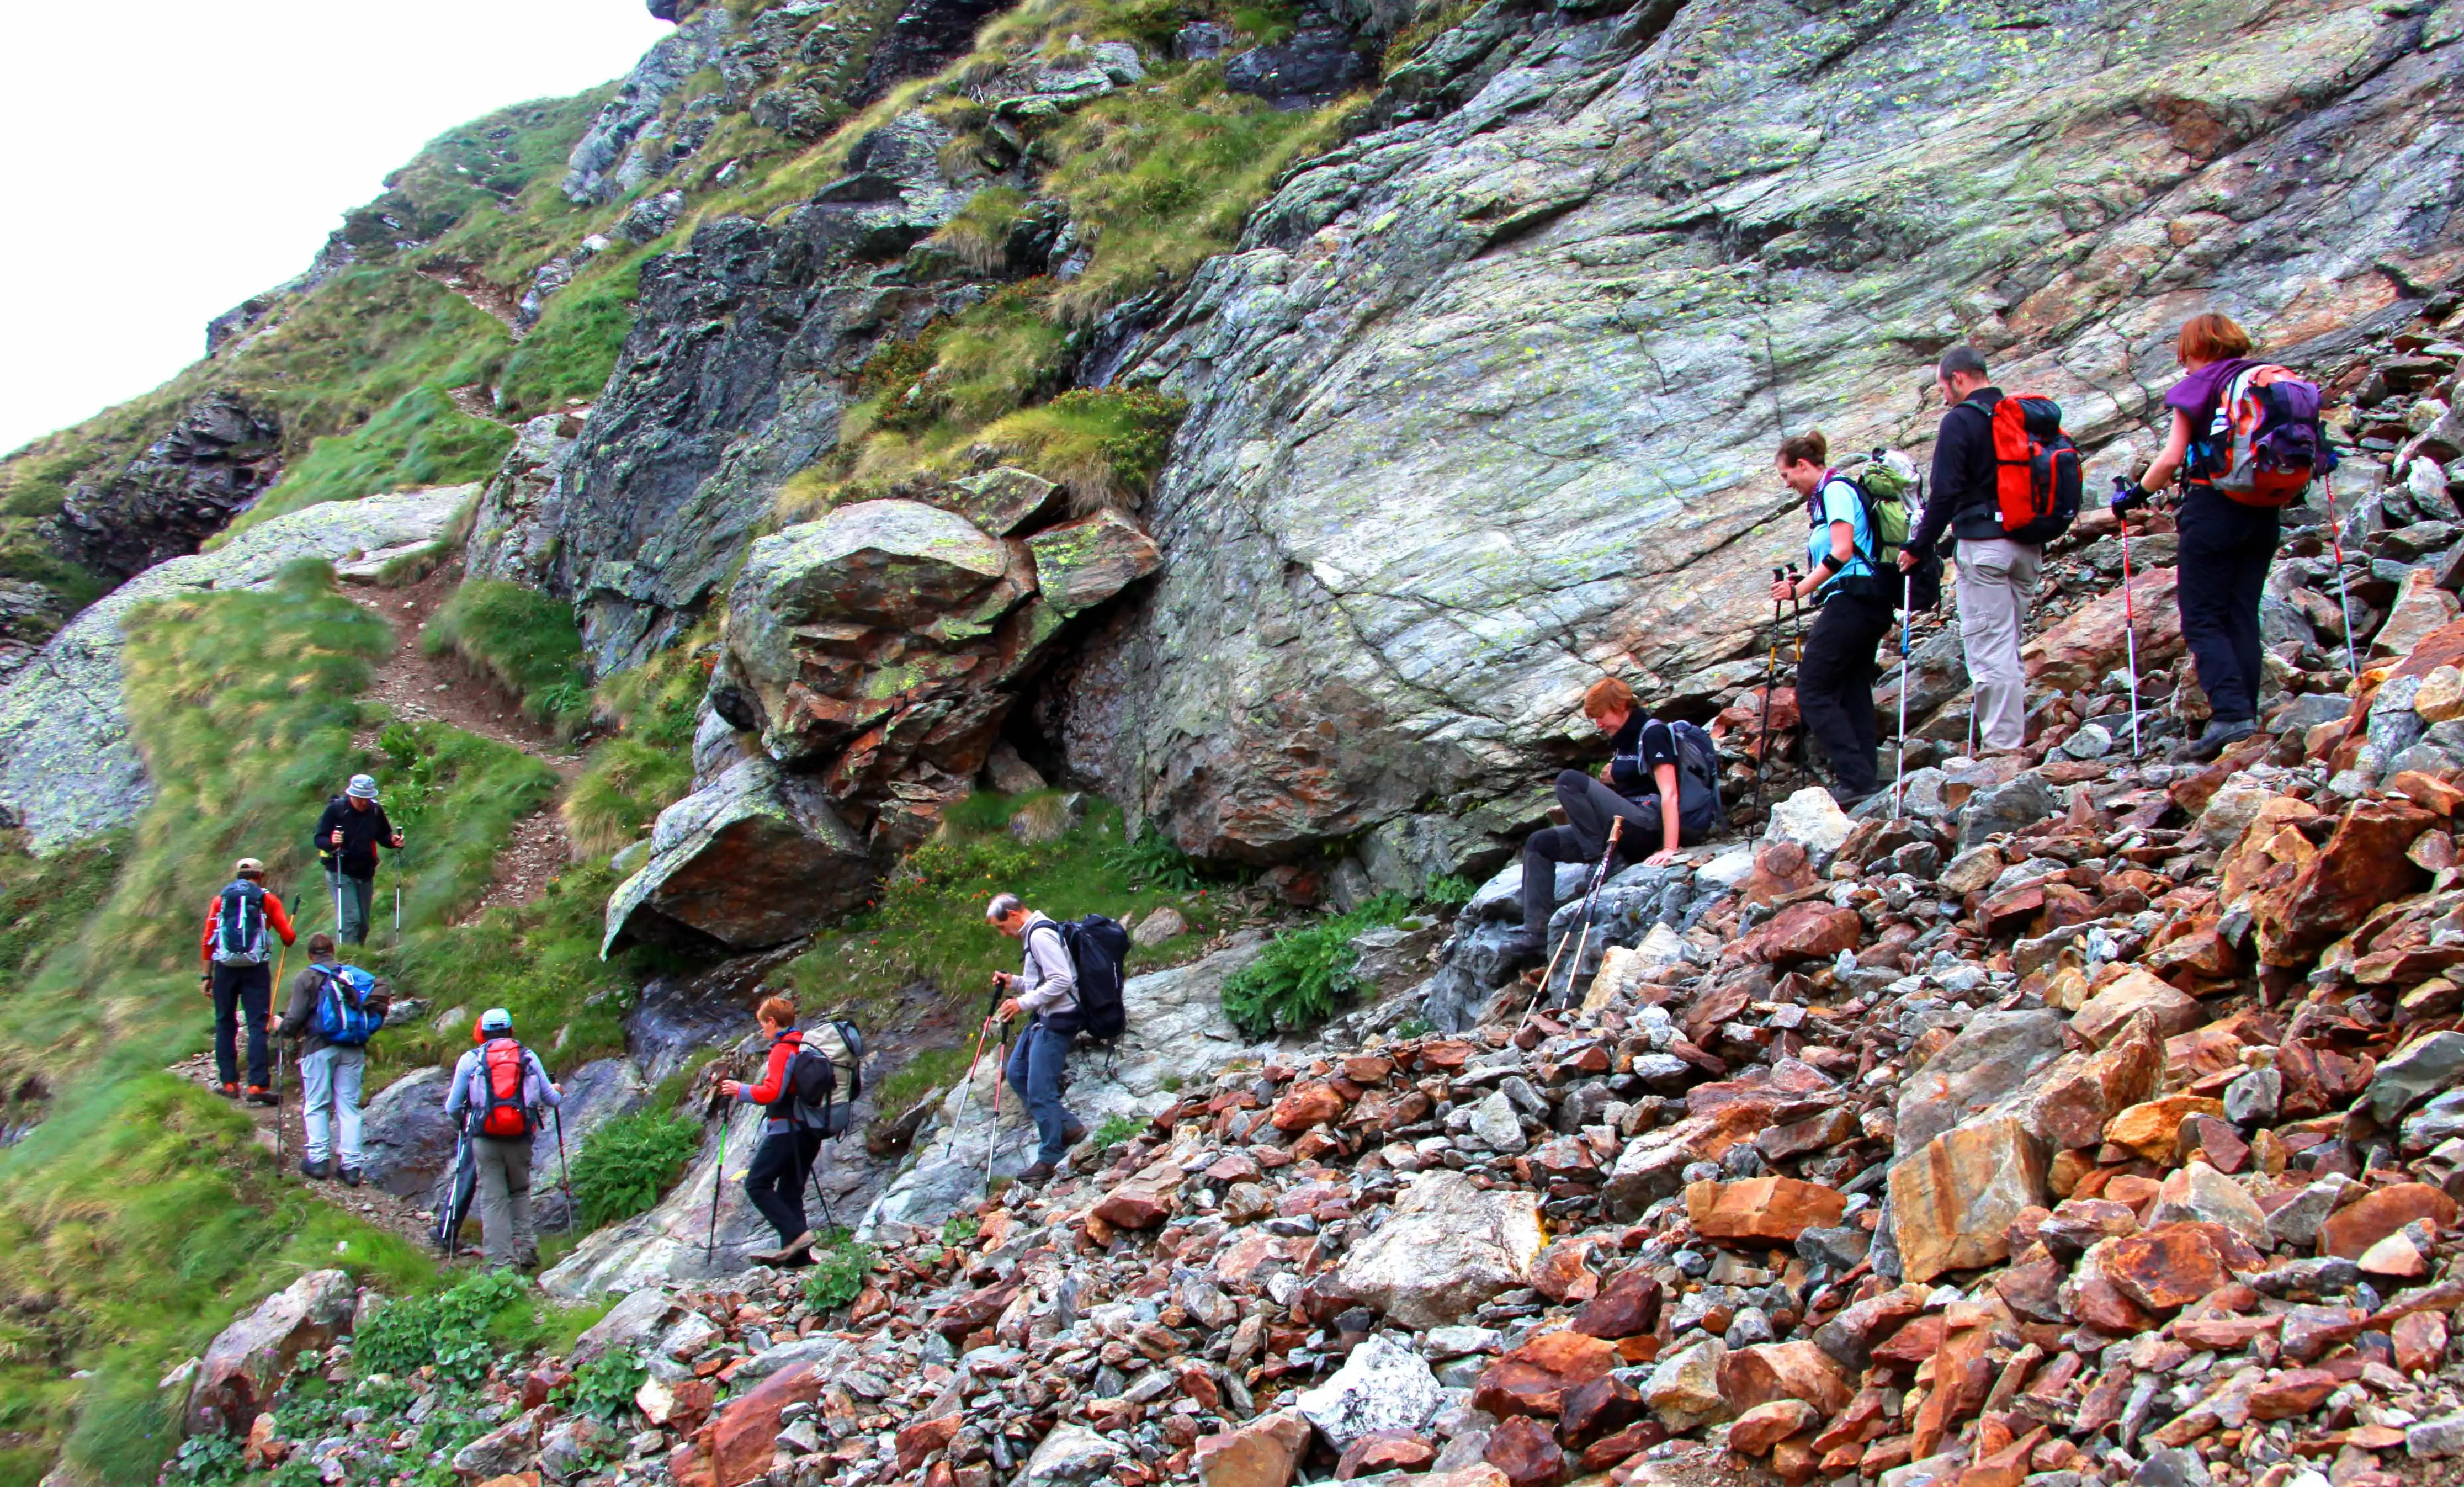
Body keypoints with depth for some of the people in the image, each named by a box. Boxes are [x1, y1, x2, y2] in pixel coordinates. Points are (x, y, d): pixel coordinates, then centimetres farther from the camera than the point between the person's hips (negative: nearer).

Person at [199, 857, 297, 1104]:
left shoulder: (220, 900, 12)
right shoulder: (267, 900, 7)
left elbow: (207, 941, 6)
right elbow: (288, 937, 2)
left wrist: (207, 976, 9)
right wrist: (291, 939, 25)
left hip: (225, 968, 2)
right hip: (256, 969, -2)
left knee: (225, 1024, 12)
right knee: (258, 1026, -2)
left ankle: (229, 1083, 13)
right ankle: (257, 1086, -10)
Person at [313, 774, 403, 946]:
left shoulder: (376, 811, 1)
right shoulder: (336, 808, -10)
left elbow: (383, 836, 14)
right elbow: (319, 839, -10)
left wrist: (393, 841, -8)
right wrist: (331, 842, -32)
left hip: (366, 873, 5)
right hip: (340, 872, -5)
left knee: (363, 923, 10)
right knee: (351, 918, -16)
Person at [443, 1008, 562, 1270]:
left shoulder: (470, 1059, 5)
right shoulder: (528, 1057, 8)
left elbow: (453, 1109, 8)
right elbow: (551, 1099, 13)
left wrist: (458, 1118, 32)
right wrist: (557, 1092, 37)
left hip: (486, 1139, -2)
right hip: (521, 1138, 2)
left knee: (493, 1199, 3)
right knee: (520, 1192, 20)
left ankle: (502, 1261, -2)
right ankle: (526, 1248, 9)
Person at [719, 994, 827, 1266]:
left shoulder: (782, 1050, -13)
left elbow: (771, 1092, -21)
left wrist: (741, 1090, -6)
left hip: (786, 1130, -9)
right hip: (811, 1132, 9)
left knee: (757, 1184, -3)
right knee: (790, 1191, 11)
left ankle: (796, 1233, -15)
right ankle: (795, 1253, 6)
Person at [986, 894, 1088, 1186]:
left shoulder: (1041, 935, -18)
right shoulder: (1032, 934, 16)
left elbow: (1061, 981, -24)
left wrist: (1023, 1002, -20)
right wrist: (1014, 982, 9)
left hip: (1056, 1021, -11)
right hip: (1042, 1019, 11)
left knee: (1040, 1091, -7)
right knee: (1016, 1074, 16)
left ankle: (1049, 1159, 3)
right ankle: (1068, 1126, 20)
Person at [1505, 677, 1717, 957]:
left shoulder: (1653, 733, -8)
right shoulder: (1623, 740, 20)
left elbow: (1669, 794, -20)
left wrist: (1669, 849, -28)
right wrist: (1609, 780, 10)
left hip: (1648, 825, -10)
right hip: (1627, 830, 10)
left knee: (1570, 780, -23)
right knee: (1539, 843, 4)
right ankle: (1537, 931, -4)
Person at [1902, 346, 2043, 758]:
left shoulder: (1960, 421, -8)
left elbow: (1945, 492, -13)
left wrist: (1920, 546, -6)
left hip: (1984, 542, -7)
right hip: (2028, 546, 8)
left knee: (1988, 649, -6)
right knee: (2009, 648, 14)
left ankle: (2001, 744, -10)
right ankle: (2015, 738, 15)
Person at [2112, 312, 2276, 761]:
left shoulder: (2197, 387, -4)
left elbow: (2172, 458, -9)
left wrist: (2136, 493, 4)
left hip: (2213, 506, -6)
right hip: (2264, 512, 6)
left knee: (2203, 618, -3)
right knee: (2243, 616, 9)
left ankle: (2230, 712, -19)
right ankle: (2246, 717, 4)